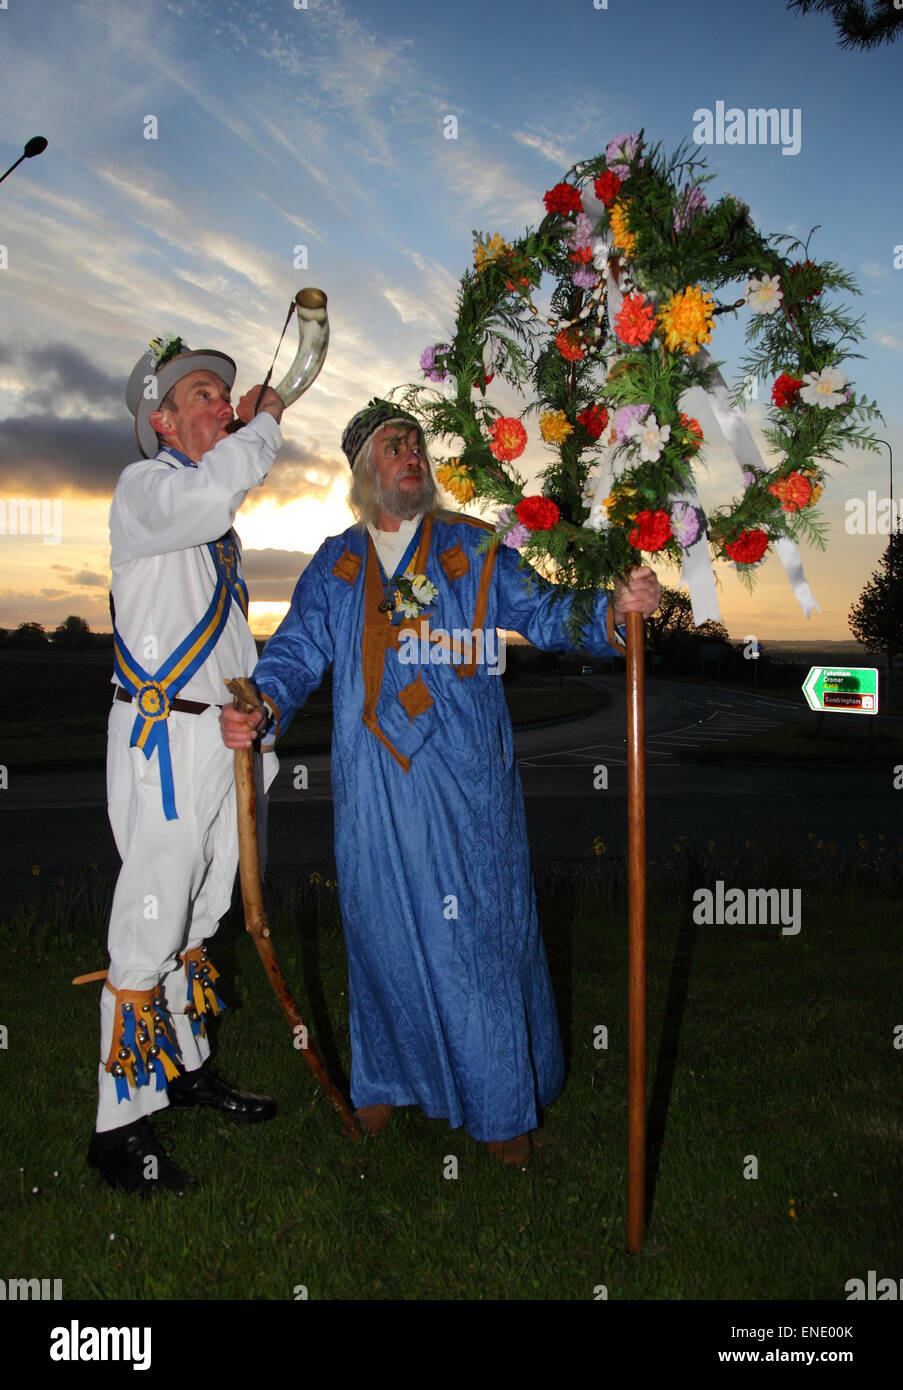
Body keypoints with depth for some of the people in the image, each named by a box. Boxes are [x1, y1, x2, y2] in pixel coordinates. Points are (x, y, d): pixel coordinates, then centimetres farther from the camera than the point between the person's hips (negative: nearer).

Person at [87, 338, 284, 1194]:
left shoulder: (212, 512, 20)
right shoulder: (145, 486, -8)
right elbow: (208, 492, -33)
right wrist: (266, 424, -16)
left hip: (218, 730, 9)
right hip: (162, 736, -9)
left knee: (200, 911, 17)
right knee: (151, 920, -6)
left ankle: (185, 1066, 33)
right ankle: (120, 1123, 6)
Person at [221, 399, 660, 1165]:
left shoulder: (473, 549, 7)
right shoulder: (336, 564, 12)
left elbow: (542, 614, 1)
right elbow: (297, 651, 8)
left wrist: (613, 609, -19)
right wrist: (263, 707, -13)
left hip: (467, 778, -1)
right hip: (377, 781, 2)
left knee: (480, 925, 2)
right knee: (385, 923, 10)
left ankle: (502, 1104, 19)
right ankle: (388, 1076, 33)